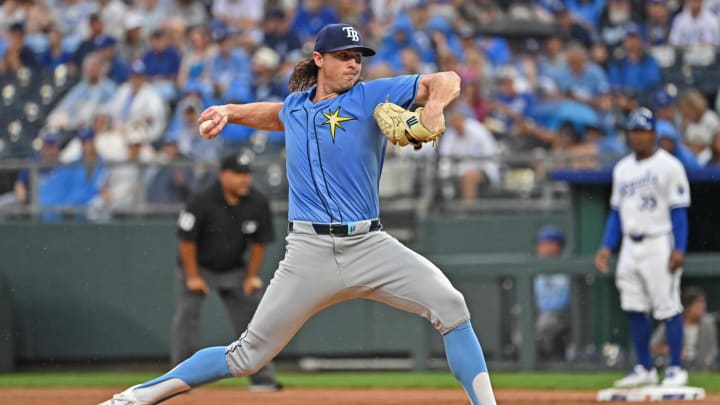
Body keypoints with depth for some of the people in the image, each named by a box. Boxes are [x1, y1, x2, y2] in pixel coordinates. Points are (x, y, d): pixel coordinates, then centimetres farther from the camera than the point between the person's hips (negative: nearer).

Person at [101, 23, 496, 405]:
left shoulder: (371, 97, 2)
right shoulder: (295, 107, 13)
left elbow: (446, 80, -6)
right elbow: (275, 114, 40)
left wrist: (434, 106, -27)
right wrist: (229, 112, 23)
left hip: (369, 246, -1)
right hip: (310, 251, 1)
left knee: (449, 304, -21)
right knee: (248, 355, -1)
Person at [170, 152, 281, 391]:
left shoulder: (258, 203, -13)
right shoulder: (202, 202, -25)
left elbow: (260, 241, -1)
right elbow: (187, 239, -17)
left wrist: (252, 276, -1)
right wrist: (192, 277, -14)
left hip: (234, 270, 3)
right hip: (199, 267, -3)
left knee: (251, 318, 0)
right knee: (186, 316, -12)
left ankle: (261, 378, 6)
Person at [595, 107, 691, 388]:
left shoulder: (668, 166, -5)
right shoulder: (622, 169, 14)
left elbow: (679, 211, -8)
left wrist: (679, 249, -16)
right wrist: (607, 247, 9)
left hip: (659, 244, -6)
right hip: (630, 246, 6)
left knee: (668, 308, -6)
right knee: (634, 309, 6)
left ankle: (676, 369, -1)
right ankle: (645, 370, 14)